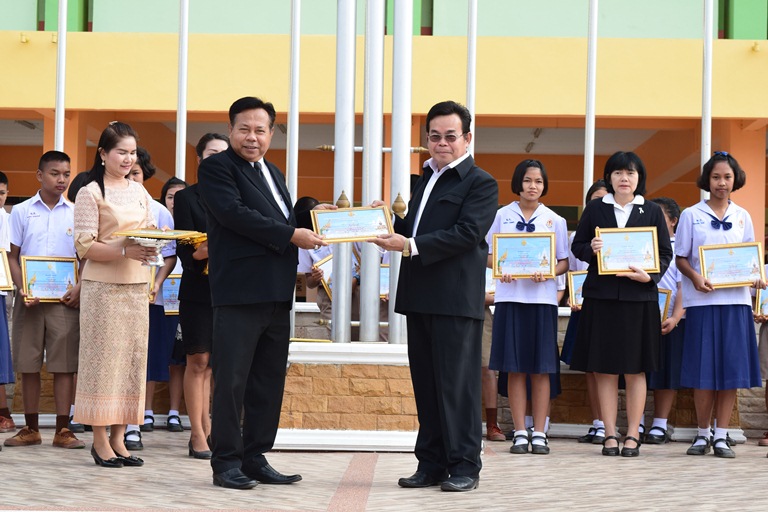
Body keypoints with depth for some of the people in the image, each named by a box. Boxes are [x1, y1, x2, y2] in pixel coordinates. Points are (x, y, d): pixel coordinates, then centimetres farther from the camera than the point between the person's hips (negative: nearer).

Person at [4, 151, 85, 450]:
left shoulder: (77, 213, 6)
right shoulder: (21, 212, 6)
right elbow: (13, 256, 6)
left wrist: (79, 288, -8)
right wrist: (22, 289, -8)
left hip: (65, 299, 0)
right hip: (29, 298, 0)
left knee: (64, 364, -3)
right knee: (28, 364, 3)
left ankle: (63, 430, 1)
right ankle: (31, 429, 11)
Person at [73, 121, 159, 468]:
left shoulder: (139, 191, 14)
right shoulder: (91, 193, -5)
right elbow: (85, 246, -10)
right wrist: (125, 251, -22)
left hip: (137, 286, 6)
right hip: (103, 286, -6)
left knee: (132, 358, 6)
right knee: (103, 359, -3)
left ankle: (118, 438, 12)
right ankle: (100, 439, 4)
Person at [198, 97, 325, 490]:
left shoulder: (274, 174, 23)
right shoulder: (216, 167, -3)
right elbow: (235, 213, -16)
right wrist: (291, 235, -16)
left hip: (277, 294, 8)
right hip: (240, 291, -8)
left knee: (268, 381, 9)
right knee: (232, 380, -5)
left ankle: (255, 458, 15)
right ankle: (226, 462, 2)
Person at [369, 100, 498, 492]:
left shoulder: (480, 183, -5)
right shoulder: (426, 179, 20)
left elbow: (466, 234, -17)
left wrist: (410, 246, -23)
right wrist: (391, 221, 2)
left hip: (455, 300, -8)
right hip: (419, 297, 8)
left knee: (456, 384, -5)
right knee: (425, 385, 10)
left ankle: (464, 465, 2)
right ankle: (431, 464, 16)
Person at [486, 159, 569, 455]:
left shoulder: (554, 220, 9)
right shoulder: (502, 216, 7)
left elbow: (563, 262, 8)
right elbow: (488, 255, 8)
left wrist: (548, 273, -13)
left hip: (542, 297, 0)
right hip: (510, 296, 0)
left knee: (541, 369, 0)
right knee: (514, 368, 0)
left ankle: (539, 433, 3)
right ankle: (520, 433, 5)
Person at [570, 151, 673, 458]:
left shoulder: (652, 212, 7)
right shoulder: (594, 209, 8)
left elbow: (666, 254, 5)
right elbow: (577, 247, 9)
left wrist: (650, 276, -12)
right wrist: (591, 249, -13)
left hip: (639, 297, 0)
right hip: (601, 296, 1)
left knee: (635, 369, 1)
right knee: (604, 369, 1)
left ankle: (633, 436, 6)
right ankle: (610, 435, 7)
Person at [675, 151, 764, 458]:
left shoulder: (742, 216, 12)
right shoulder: (691, 215, 5)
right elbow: (680, 257, 4)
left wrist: (755, 277, -7)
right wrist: (695, 277, -15)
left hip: (735, 299, 2)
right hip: (702, 301, -2)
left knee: (732, 369, -2)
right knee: (703, 369, -2)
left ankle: (721, 436, 4)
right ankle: (702, 434, 10)